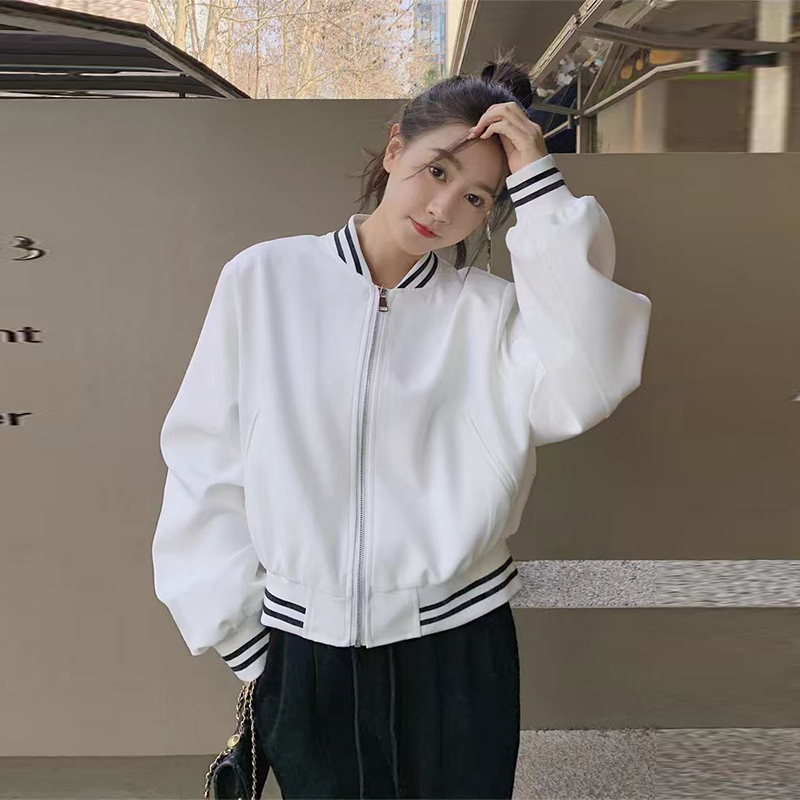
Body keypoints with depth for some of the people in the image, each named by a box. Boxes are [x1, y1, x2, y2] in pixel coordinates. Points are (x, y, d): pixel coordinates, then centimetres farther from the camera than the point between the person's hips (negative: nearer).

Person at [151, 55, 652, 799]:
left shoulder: (491, 310, -4)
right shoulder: (263, 278, -5)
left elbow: (583, 387, -25)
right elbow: (206, 467, -1)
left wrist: (540, 188, -20)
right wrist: (238, 632, 0)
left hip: (457, 650, 0)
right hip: (302, 653, 0)